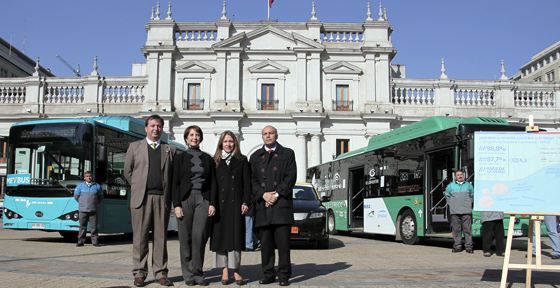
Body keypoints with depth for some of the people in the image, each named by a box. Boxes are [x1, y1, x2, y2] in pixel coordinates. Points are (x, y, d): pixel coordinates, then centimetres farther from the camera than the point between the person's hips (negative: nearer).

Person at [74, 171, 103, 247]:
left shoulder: (97, 186, 9)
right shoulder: (80, 186, 8)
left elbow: (101, 197, 19)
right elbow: (76, 196, 18)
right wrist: (81, 203, 16)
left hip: (93, 210, 0)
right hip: (82, 210, 0)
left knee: (94, 226, -2)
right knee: (82, 226, 2)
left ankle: (95, 241, 3)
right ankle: (81, 241, 9)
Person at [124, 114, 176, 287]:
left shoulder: (170, 150, 13)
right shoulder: (134, 147, 12)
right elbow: (127, 171, 12)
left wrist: (167, 191, 4)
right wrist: (139, 187, 10)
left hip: (162, 198, 1)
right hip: (141, 197, -1)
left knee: (161, 237, 3)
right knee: (140, 237, 0)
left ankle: (160, 273, 9)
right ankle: (139, 273, 8)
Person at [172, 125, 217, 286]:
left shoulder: (208, 158, 12)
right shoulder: (180, 158, 9)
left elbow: (213, 183, 9)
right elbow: (175, 183, 4)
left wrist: (212, 204, -1)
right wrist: (177, 205, -6)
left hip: (203, 199, 0)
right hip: (185, 199, 0)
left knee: (199, 236, -7)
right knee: (186, 238, 0)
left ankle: (197, 273, 4)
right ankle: (188, 275, 9)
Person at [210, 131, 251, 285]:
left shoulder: (242, 161, 10)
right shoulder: (215, 161, 11)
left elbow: (247, 183, 5)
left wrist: (245, 202, -5)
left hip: (236, 203, -1)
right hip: (219, 204, 1)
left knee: (236, 236, -2)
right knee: (220, 235, 0)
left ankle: (236, 270, 5)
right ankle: (224, 271, 6)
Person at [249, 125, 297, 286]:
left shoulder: (287, 154, 10)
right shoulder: (255, 157, 18)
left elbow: (291, 177, 0)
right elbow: (253, 179, 10)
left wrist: (277, 194, -9)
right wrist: (263, 194, -7)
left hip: (282, 203, -3)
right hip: (263, 205, 3)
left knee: (283, 241, -5)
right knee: (265, 242, 5)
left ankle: (284, 275, 2)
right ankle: (269, 274, 13)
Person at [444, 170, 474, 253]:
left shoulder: (468, 185, 13)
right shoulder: (450, 186, 10)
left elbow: (472, 196, 22)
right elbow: (447, 196, 19)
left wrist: (469, 204, 12)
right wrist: (451, 204, 10)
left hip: (466, 212, 0)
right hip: (455, 212, 0)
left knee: (467, 229, -4)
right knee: (456, 229, -1)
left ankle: (468, 247, 1)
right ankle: (457, 247, 6)